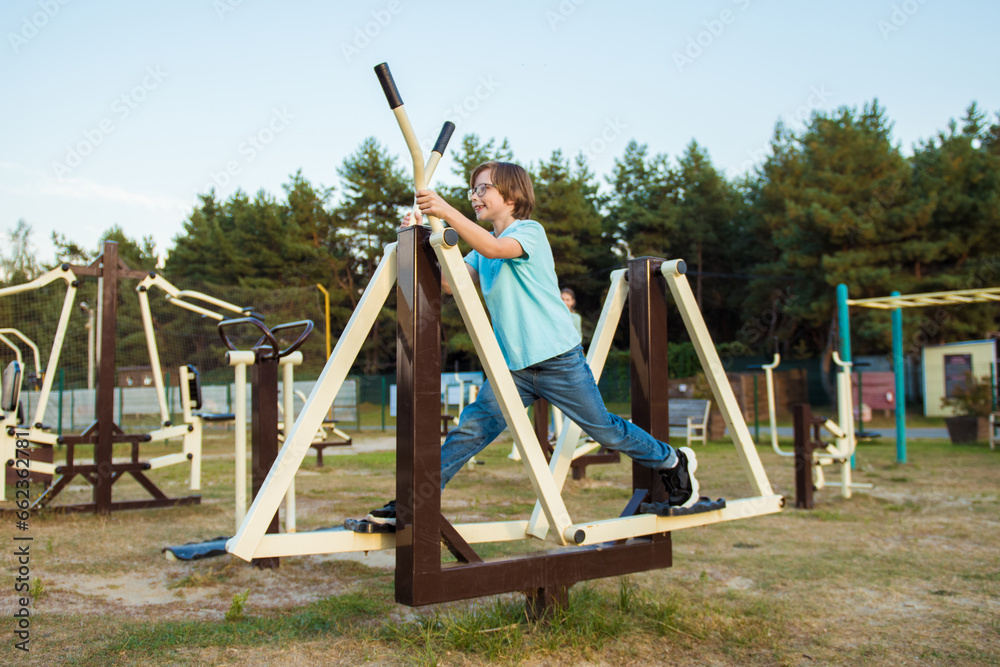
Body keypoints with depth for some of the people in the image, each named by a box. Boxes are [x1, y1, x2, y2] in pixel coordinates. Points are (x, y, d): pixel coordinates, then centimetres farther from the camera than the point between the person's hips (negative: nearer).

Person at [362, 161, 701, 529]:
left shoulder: (530, 231, -8)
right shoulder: (482, 248, 15)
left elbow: (495, 248, -30)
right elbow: (450, 283, 3)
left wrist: (446, 211, -36)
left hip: (558, 359, -5)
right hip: (513, 365, 6)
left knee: (603, 428, 5)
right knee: (471, 428, -6)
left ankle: (673, 461, 28)